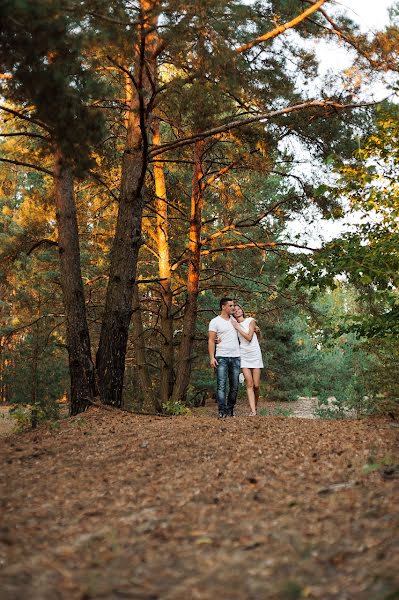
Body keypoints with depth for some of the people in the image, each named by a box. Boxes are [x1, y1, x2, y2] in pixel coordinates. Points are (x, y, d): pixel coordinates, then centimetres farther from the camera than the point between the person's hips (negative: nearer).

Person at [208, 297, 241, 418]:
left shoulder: (234, 320, 14)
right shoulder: (215, 322, 0)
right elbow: (211, 340, -4)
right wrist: (212, 357, -13)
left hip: (236, 358, 5)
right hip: (222, 358, -5)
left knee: (234, 387, 5)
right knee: (221, 386, -12)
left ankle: (230, 410, 14)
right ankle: (222, 411, -14)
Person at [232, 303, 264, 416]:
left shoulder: (250, 321, 0)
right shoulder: (234, 324, 10)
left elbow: (249, 337, -10)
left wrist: (238, 327, -8)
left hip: (255, 354, -2)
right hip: (244, 355, 2)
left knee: (256, 385, -1)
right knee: (249, 384, -8)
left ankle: (255, 406, 22)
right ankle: (253, 411, -10)